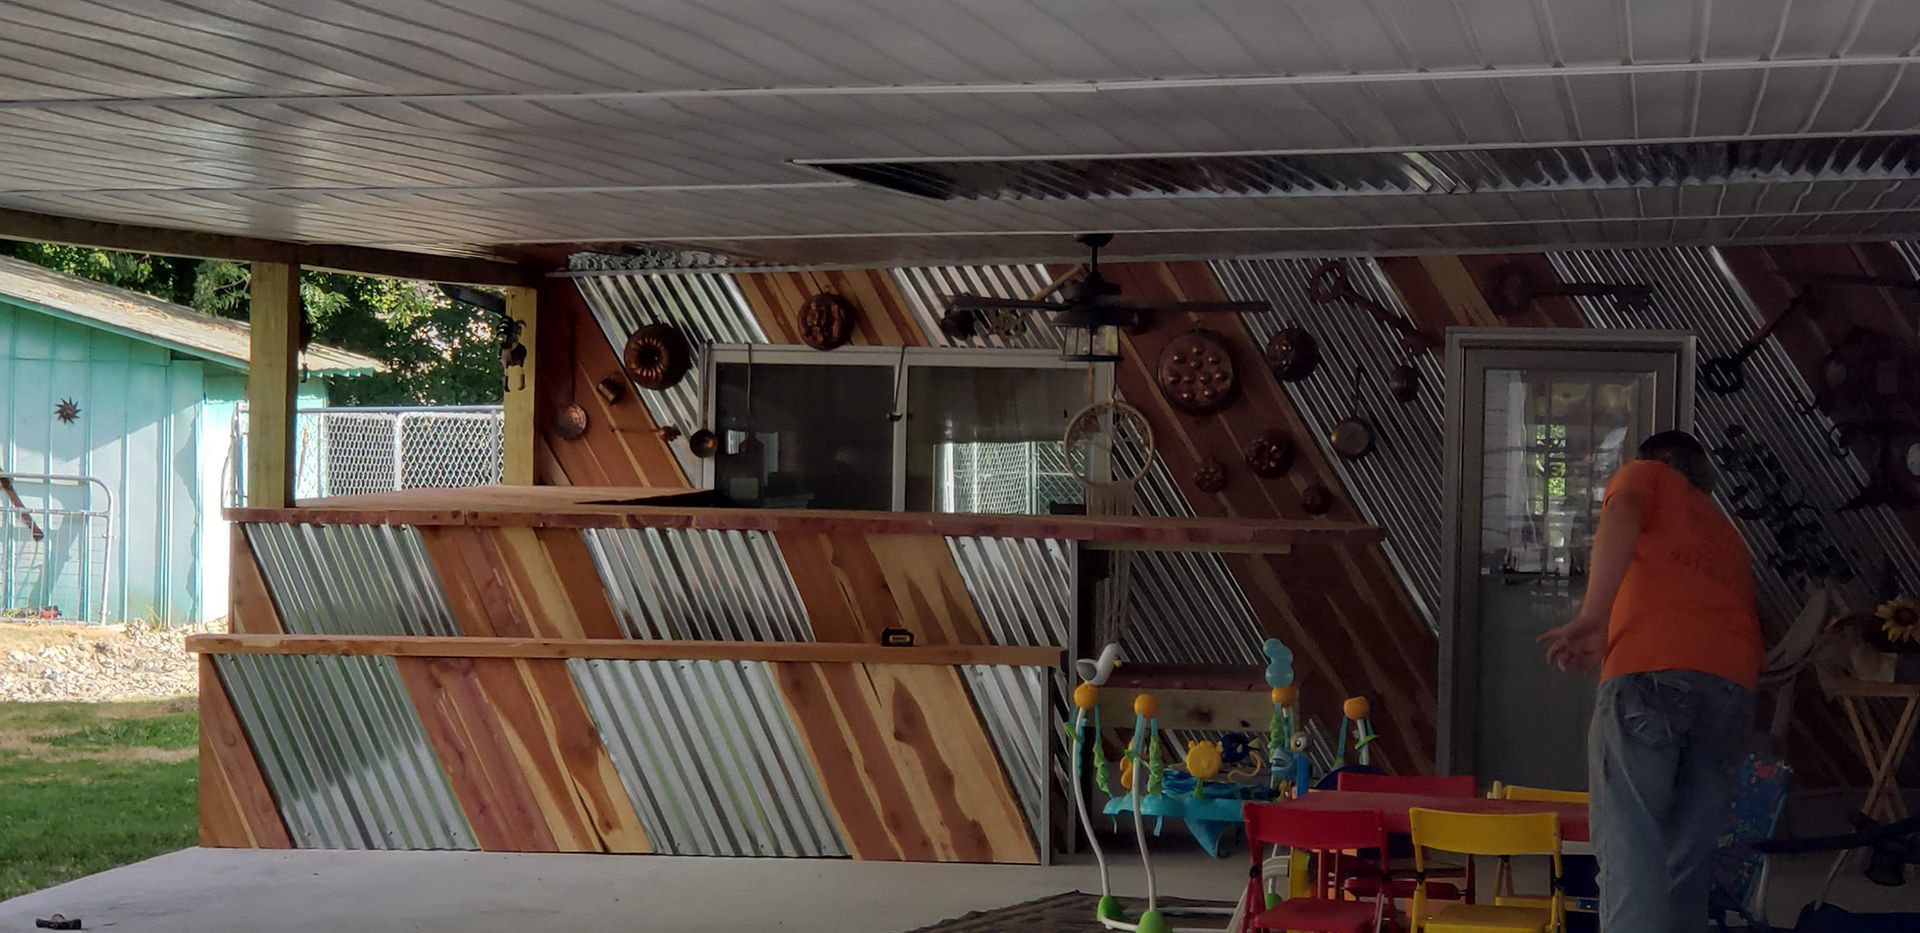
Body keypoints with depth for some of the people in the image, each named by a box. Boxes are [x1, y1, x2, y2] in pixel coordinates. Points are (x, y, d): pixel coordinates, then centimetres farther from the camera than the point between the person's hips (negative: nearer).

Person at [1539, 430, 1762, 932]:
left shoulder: (1646, 475, 21)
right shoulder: (1729, 538, 37)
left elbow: (1622, 514, -3)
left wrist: (1592, 618, -12)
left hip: (1653, 671, -5)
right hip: (1732, 684, 5)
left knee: (1630, 843, -11)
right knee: (1690, 853, 8)